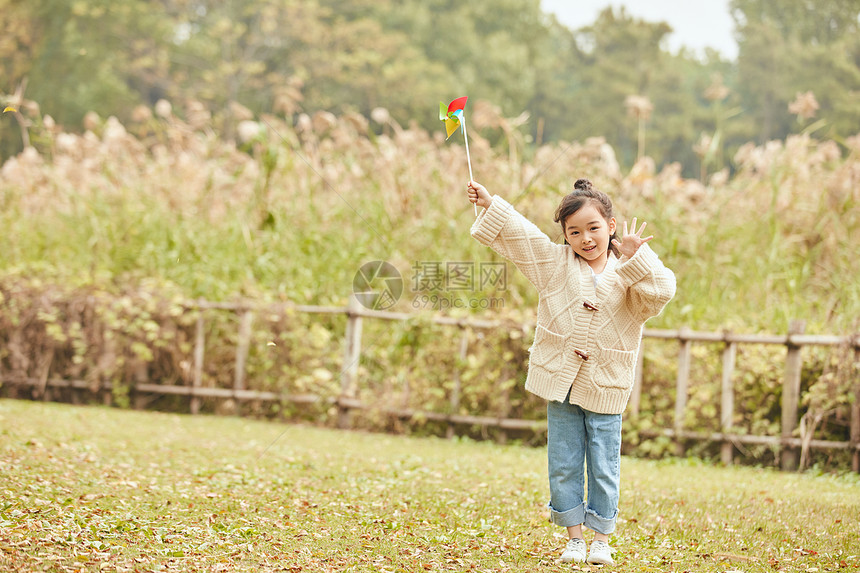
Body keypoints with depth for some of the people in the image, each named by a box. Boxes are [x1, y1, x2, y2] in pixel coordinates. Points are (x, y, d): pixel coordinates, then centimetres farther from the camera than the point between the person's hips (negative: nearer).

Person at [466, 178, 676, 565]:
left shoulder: (628, 274, -5)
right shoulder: (555, 262, 2)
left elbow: (662, 291, -20)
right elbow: (518, 232, 2)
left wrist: (637, 256, -26)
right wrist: (488, 202, -3)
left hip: (606, 389, -2)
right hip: (559, 382, 2)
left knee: (604, 468, 2)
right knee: (563, 466, 7)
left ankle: (601, 539, 14)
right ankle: (574, 537, 19)